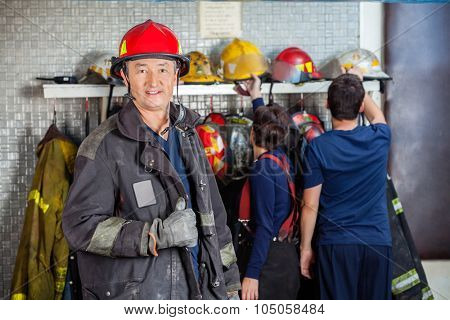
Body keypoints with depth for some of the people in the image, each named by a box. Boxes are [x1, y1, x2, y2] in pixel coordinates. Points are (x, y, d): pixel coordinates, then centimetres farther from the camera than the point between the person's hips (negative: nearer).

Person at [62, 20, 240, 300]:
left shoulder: (187, 135, 8)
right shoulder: (105, 145, -11)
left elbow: (213, 214, 13)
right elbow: (81, 226, -17)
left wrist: (229, 285, 12)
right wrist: (160, 234, -23)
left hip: (198, 289, 5)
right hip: (132, 297, -5)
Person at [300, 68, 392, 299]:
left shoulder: (317, 148, -10)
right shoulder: (379, 139, -2)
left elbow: (310, 206, -7)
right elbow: (376, 116, 25)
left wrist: (305, 247, 4)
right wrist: (357, 85, 39)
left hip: (336, 243, -2)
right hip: (378, 242, 3)